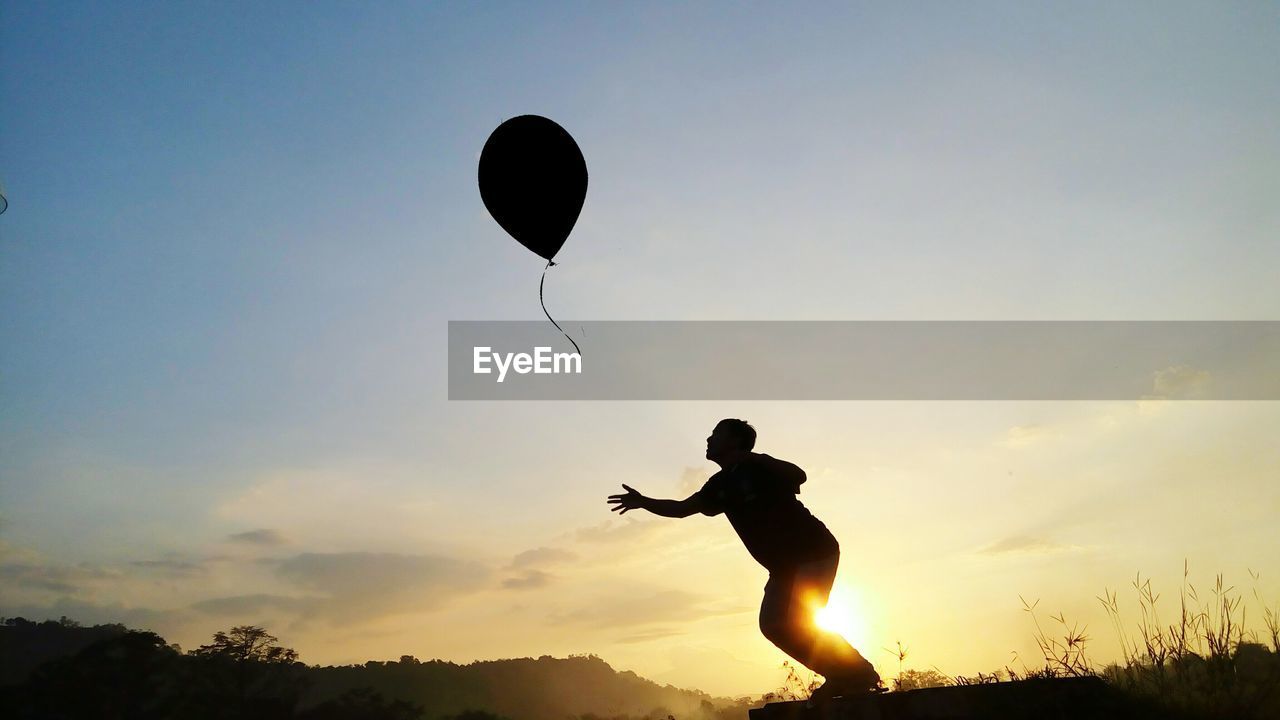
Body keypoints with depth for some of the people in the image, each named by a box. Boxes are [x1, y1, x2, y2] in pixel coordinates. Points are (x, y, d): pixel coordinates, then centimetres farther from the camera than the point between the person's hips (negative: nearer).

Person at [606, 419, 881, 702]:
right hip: (784, 564, 8)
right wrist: (643, 502, 3)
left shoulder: (757, 468, -14)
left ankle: (859, 674, 3)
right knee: (773, 625, 1)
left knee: (798, 623, -16)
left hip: (814, 551, -8)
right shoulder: (720, 485, 8)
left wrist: (754, 460, -38)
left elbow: (798, 475, -30)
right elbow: (682, 508, 12)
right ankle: (841, 676, 11)